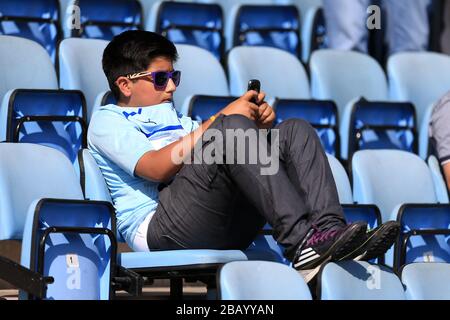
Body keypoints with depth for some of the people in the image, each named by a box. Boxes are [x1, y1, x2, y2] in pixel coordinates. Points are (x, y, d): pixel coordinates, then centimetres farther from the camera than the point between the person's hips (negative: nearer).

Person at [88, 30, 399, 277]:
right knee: (233, 127, -27)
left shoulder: (174, 118, 37)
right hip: (158, 226, -7)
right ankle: (301, 241, -39)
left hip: (223, 231, 7)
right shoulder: (107, 121, 12)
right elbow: (156, 167, -8)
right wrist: (220, 118, -8)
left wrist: (258, 124, 5)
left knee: (294, 132, -4)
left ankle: (328, 227, -28)